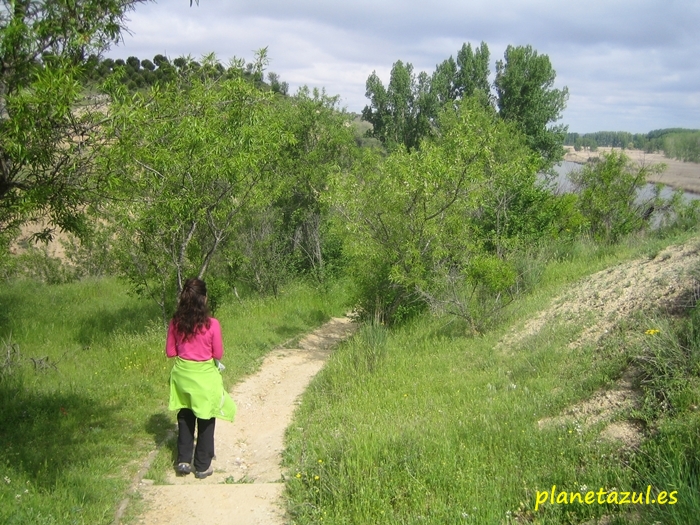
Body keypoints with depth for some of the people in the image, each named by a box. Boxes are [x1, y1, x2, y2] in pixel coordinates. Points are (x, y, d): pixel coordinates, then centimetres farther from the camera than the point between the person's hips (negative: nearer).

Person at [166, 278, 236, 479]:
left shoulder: (176, 323, -10)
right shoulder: (211, 324, -19)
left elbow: (170, 351, -1)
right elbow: (218, 354, -10)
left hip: (182, 374, 3)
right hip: (204, 376, -3)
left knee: (185, 418, 22)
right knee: (205, 421, 13)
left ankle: (183, 461, 27)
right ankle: (203, 466, 22)